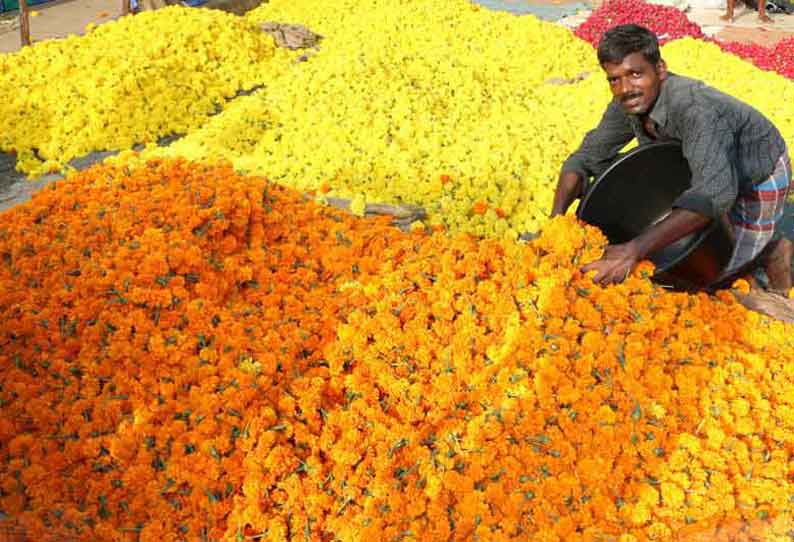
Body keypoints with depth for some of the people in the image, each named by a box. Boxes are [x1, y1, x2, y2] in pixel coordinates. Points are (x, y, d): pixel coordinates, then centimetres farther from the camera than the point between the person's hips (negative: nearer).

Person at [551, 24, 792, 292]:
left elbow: (715, 191, -54)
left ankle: (772, 250, 18)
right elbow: (587, 158, -11)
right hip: (704, 172, 7)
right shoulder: (627, 104, -19)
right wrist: (556, 218, -28)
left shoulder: (694, 108, -41)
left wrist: (634, 250, -64)